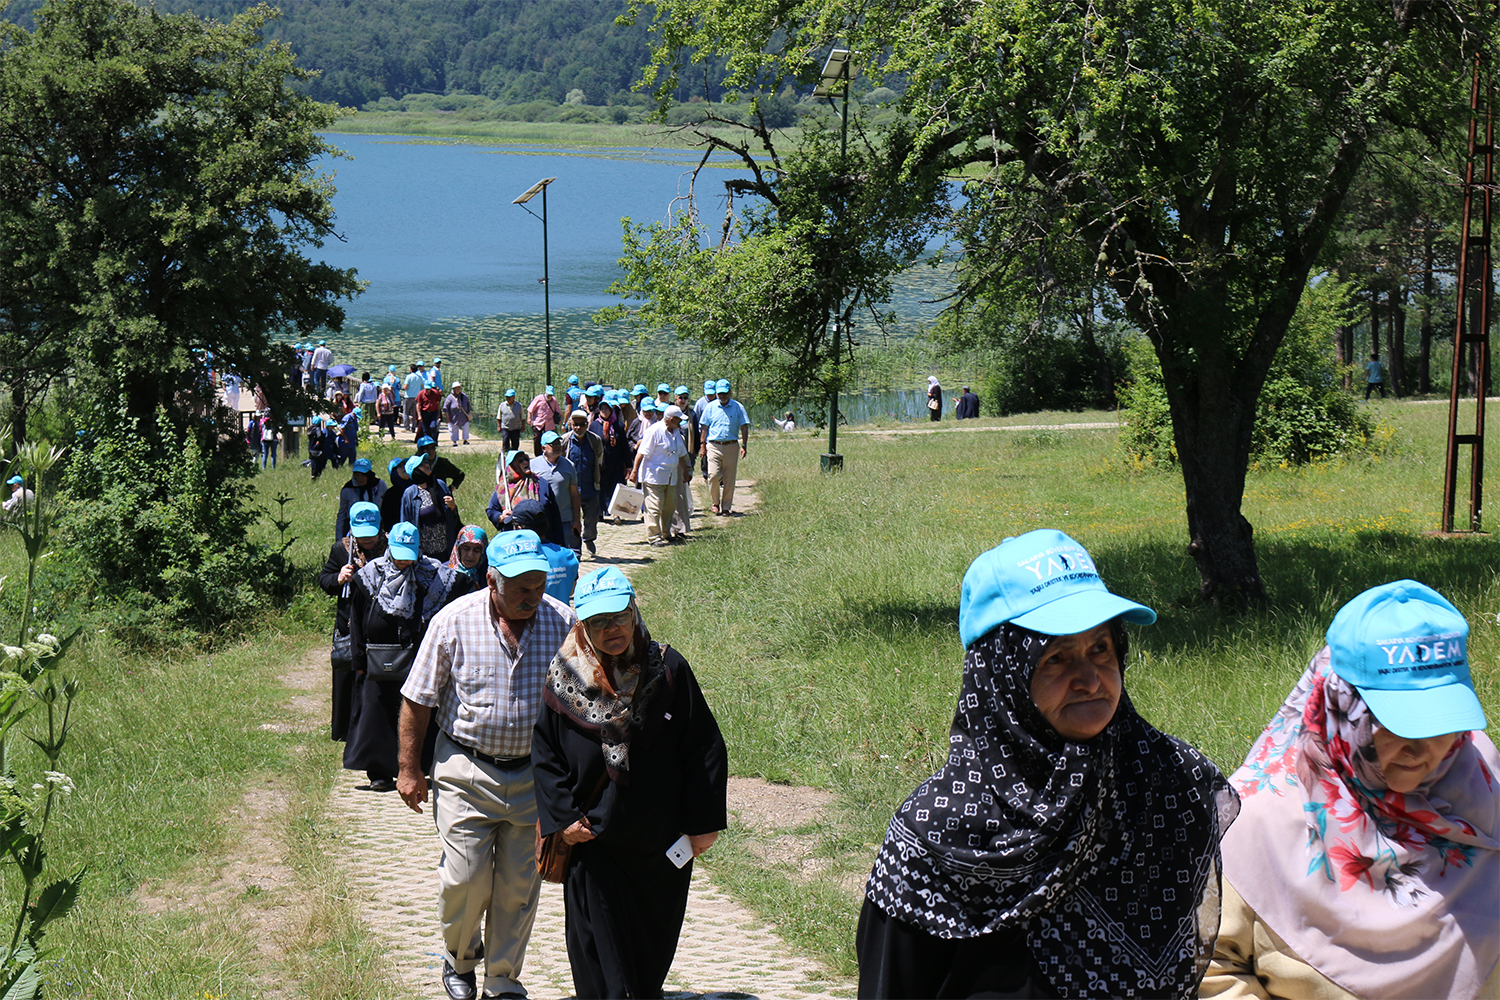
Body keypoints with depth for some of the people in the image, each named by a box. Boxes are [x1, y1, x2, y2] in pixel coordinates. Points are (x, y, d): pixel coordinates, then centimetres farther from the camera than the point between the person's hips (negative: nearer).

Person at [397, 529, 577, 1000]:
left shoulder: (563, 623, -4)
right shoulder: (454, 621, -9)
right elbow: (417, 699, -1)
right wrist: (409, 769, -1)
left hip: (534, 774, 2)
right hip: (466, 772, -2)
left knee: (519, 885, 7)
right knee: (464, 878, -4)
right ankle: (460, 954, 27)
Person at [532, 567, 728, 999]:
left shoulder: (668, 669, -7)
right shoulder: (564, 678, -5)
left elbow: (705, 748, -4)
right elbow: (544, 754, 4)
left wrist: (703, 822, -6)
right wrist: (563, 817, -6)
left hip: (661, 845, 1)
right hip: (592, 840, 0)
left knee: (654, 948, 15)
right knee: (600, 947, 0)